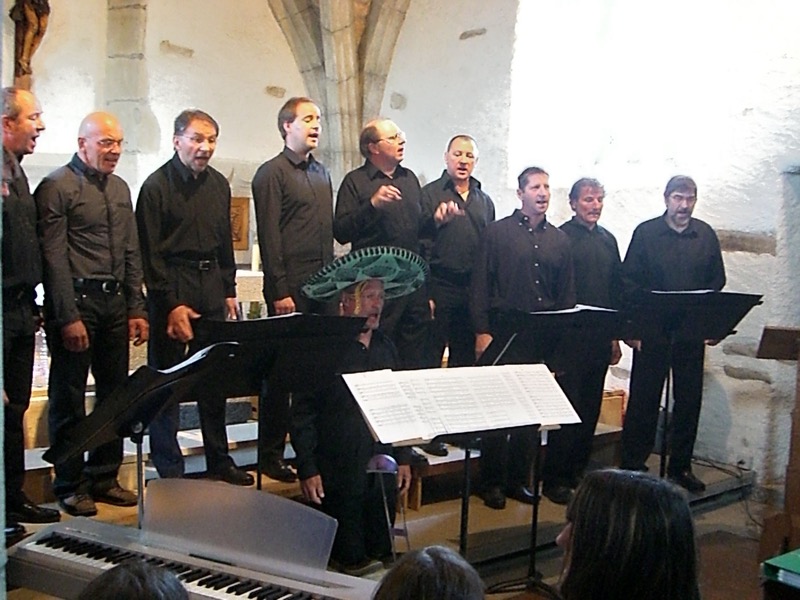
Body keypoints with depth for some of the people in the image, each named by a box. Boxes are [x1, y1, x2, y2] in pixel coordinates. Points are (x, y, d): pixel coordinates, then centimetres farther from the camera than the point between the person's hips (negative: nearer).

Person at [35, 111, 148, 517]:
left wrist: (136, 309, 11)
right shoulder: (56, 187, -6)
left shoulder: (120, 189, 16)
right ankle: (70, 486, 13)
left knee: (115, 393, 10)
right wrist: (68, 318, -15)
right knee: (68, 398, 2)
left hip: (114, 301, 7)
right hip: (76, 301, -7)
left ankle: (104, 478, 23)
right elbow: (54, 258, -11)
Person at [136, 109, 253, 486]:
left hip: (212, 288, 6)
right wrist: (170, 305, -13)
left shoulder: (218, 184, 12)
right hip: (172, 290, -6)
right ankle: (169, 470, 9)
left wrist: (229, 291, 13)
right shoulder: (157, 186, -7)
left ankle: (219, 461, 22)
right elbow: (150, 252, -10)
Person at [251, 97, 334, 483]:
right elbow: (269, 237, -9)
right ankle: (271, 454, 9)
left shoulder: (321, 173, 18)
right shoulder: (272, 173, -4)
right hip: (291, 288, -6)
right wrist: (280, 291, -14)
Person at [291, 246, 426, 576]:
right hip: (339, 472, -5)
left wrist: (404, 458, 13)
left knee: (379, 552, 10)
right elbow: (303, 412, -11)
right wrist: (307, 468, -14)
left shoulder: (386, 347, 11)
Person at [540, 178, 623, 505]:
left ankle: (578, 472, 23)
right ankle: (554, 479, 6)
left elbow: (617, 288, 16)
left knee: (590, 408, 12)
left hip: (600, 337, 7)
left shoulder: (608, 239, 14)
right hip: (569, 336, -6)